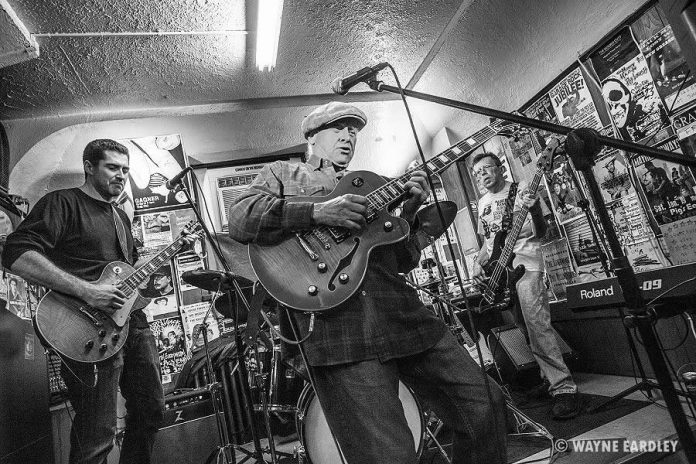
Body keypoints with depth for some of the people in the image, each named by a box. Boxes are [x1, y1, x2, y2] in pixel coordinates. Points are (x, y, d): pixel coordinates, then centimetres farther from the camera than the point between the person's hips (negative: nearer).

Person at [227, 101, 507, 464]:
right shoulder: (281, 174, 15)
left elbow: (404, 261, 21)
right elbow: (239, 219, -6)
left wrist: (408, 212, 3)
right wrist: (318, 212, -16)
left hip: (403, 312, 6)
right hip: (339, 323, -5)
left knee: (486, 405, 9)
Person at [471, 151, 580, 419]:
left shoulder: (520, 192, 1)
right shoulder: (483, 203, 17)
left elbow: (540, 233, -8)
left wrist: (534, 209, -28)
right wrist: (478, 263, 7)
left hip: (524, 263, -6)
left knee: (534, 320, -25)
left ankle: (562, 387, -17)